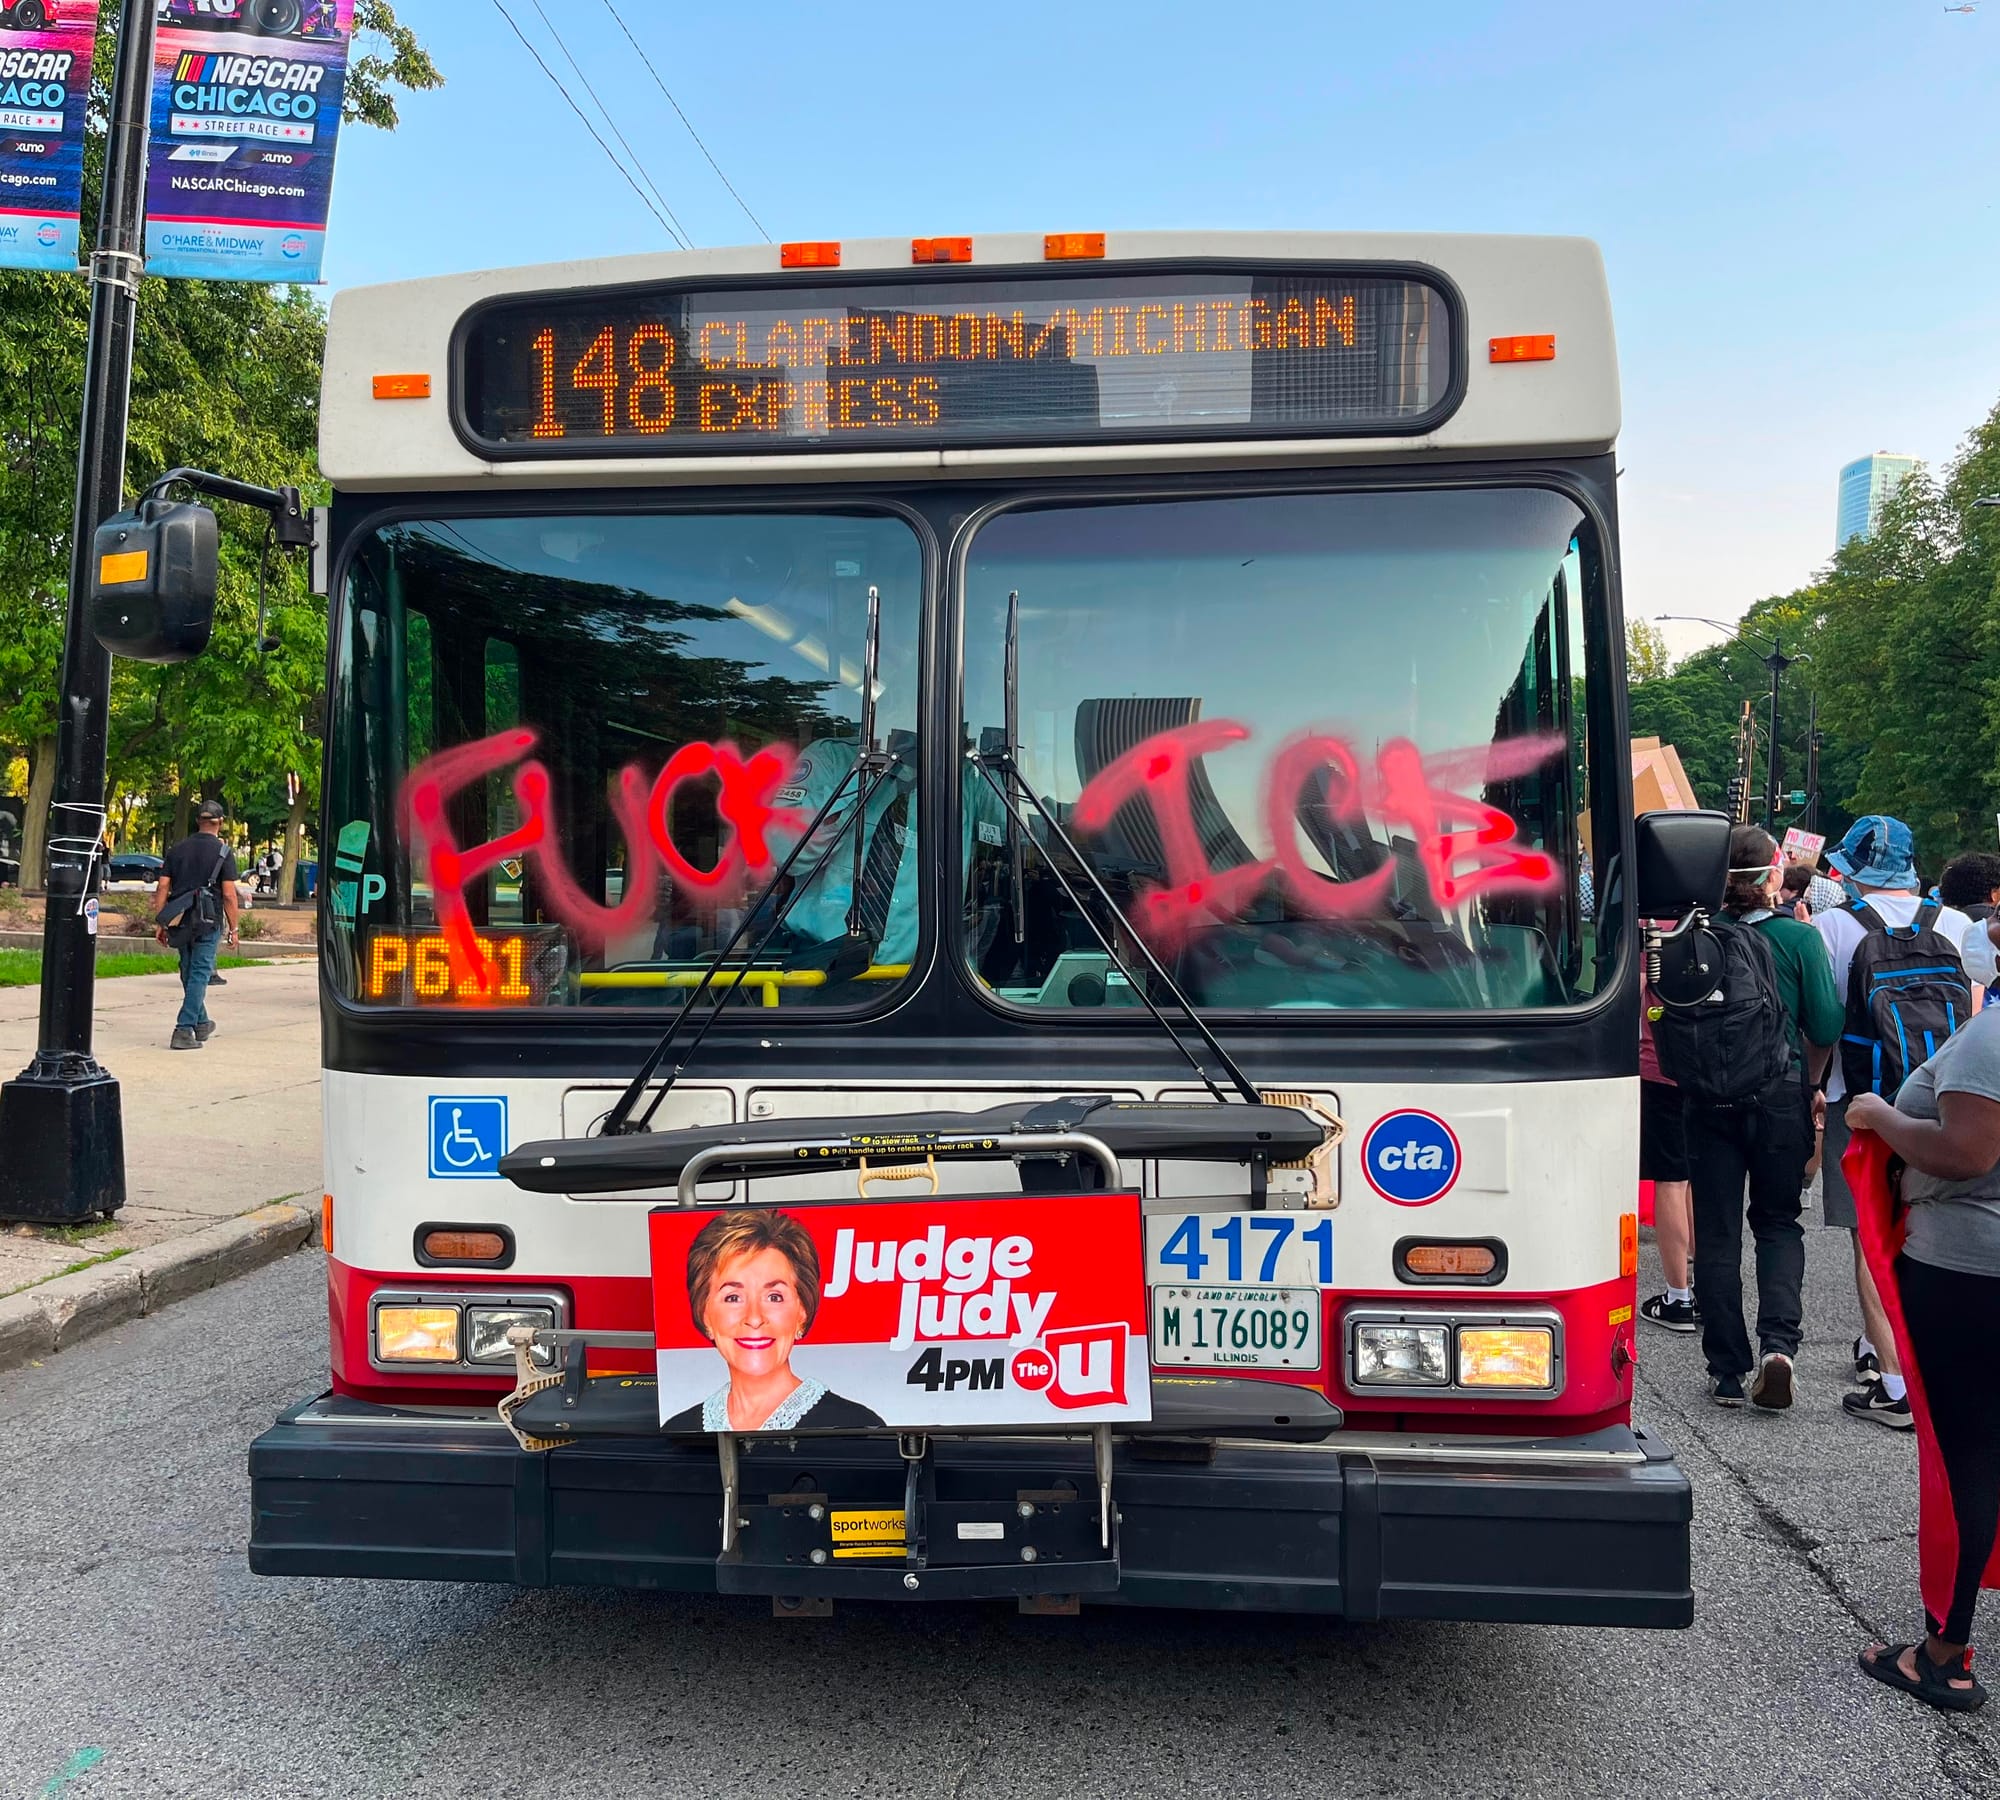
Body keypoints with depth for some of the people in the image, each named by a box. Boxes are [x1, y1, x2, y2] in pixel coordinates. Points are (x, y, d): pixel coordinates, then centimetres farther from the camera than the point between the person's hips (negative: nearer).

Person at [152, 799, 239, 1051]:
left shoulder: (177, 849, 9)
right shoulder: (223, 853, -4)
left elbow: (162, 888, 5)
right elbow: (229, 894, -9)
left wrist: (160, 923, 8)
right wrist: (233, 928, -2)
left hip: (180, 923, 5)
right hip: (208, 922, -5)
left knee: (189, 974, 17)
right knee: (199, 975, -3)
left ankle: (201, 1024, 31)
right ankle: (183, 1030, -10)